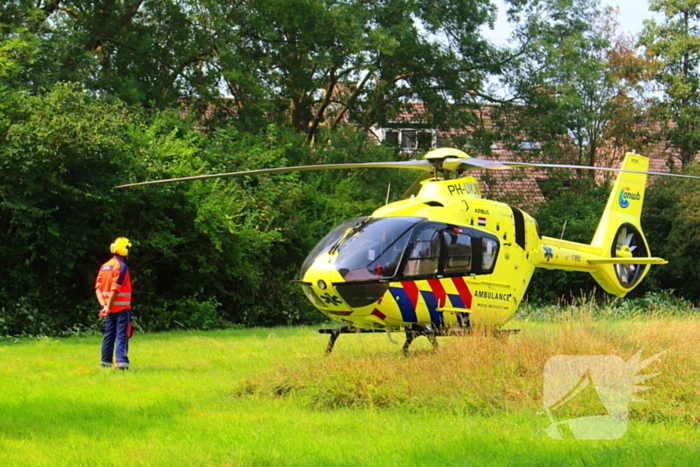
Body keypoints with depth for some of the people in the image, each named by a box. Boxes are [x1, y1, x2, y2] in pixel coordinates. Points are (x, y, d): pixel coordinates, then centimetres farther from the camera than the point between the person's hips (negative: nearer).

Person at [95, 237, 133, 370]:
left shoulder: (104, 267, 12)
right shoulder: (121, 266, -12)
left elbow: (98, 289, 4)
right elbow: (115, 289, -18)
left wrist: (104, 305, -6)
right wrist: (108, 307, -15)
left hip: (109, 308, 7)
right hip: (121, 308, -7)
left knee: (109, 335, 13)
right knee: (122, 335, -7)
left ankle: (105, 363, 15)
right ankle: (122, 362, -16)